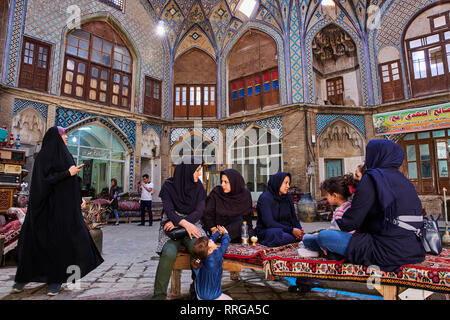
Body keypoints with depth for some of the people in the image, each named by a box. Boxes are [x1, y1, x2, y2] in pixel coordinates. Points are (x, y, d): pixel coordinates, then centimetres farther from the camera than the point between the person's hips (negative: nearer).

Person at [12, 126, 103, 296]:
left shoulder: (64, 155, 15)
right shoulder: (45, 155, -7)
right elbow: (45, 179, -18)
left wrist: (79, 198, 11)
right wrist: (68, 173, -17)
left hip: (65, 204, 7)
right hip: (50, 205, -7)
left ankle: (55, 279, 13)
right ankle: (23, 276, 21)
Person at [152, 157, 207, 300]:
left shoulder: (198, 187, 5)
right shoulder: (168, 185, -2)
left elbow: (199, 211, -2)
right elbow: (169, 211, -9)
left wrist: (179, 223, -16)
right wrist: (185, 223, -26)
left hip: (192, 225, 2)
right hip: (170, 226, -1)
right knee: (169, 253, -31)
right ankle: (159, 294, -14)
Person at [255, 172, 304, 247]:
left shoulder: (287, 196, 9)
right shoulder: (265, 198, -12)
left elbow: (293, 217, 9)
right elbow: (269, 223, -19)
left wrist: (299, 229, -12)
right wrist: (291, 230, -24)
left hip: (286, 230, 5)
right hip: (267, 231, -4)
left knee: (302, 234, -28)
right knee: (276, 234, -39)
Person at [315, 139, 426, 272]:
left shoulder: (372, 177, -10)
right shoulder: (404, 180, 14)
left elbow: (351, 221, -11)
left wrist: (339, 223, 11)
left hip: (388, 252, -8)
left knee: (323, 236, -9)